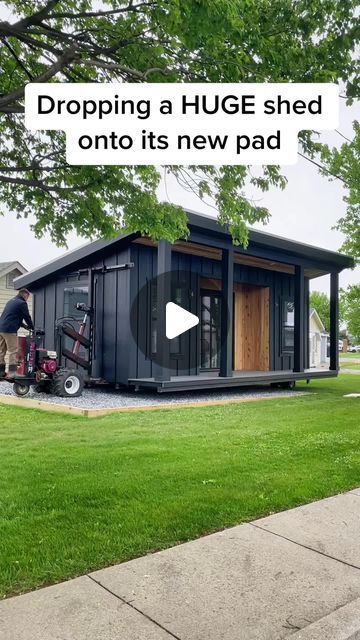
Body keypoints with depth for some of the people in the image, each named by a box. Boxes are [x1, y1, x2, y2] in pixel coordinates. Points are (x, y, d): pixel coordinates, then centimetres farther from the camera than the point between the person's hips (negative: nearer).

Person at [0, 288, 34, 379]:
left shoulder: (11, 301, 23)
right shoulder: (22, 303, -5)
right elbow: (27, 317, -1)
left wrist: (24, 325, 26)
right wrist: (32, 328, 14)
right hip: (10, 330, -9)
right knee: (13, 351, -6)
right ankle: (12, 373, -8)